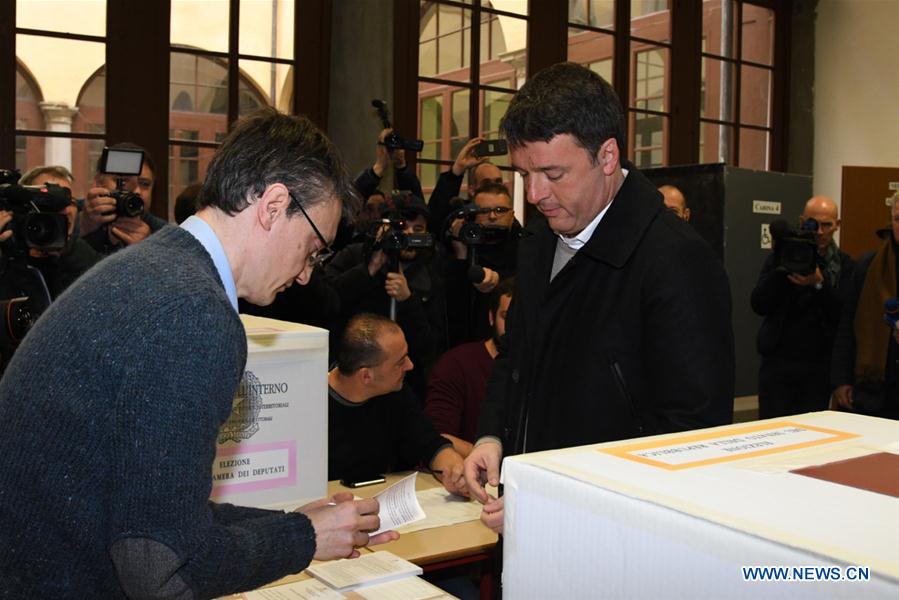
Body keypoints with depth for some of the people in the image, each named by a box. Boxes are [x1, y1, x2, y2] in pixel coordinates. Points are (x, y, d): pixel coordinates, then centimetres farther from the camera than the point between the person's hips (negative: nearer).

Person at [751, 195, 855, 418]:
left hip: (820, 365, 1)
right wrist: (781, 269, -18)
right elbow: (759, 306, -7)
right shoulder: (781, 257, 3)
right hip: (779, 360, 0)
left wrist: (819, 283, -21)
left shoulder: (845, 265, 4)